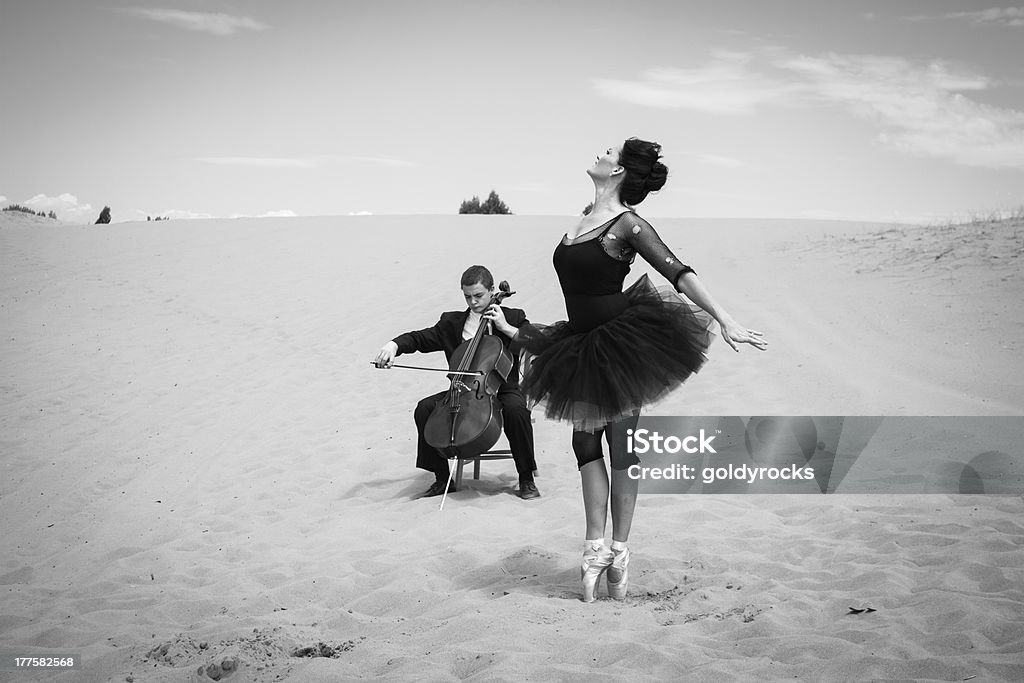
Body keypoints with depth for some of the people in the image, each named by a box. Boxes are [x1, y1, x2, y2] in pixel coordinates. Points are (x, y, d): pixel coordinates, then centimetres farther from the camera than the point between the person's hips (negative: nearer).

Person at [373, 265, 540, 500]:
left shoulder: (513, 317, 6)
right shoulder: (451, 322, 12)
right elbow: (421, 338, 5)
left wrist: (505, 327, -14)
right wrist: (394, 345, -15)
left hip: (502, 389, -3)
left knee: (516, 409, -37)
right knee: (424, 408, -20)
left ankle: (526, 479, -19)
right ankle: (442, 478, -6)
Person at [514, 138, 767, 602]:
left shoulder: (627, 224, -14)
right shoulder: (586, 219, 8)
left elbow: (678, 273, -21)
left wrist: (725, 320, -31)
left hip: (621, 347, -8)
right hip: (584, 350, 8)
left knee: (621, 446, 1)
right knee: (586, 443, 6)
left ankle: (618, 551, 10)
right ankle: (597, 547, 9)